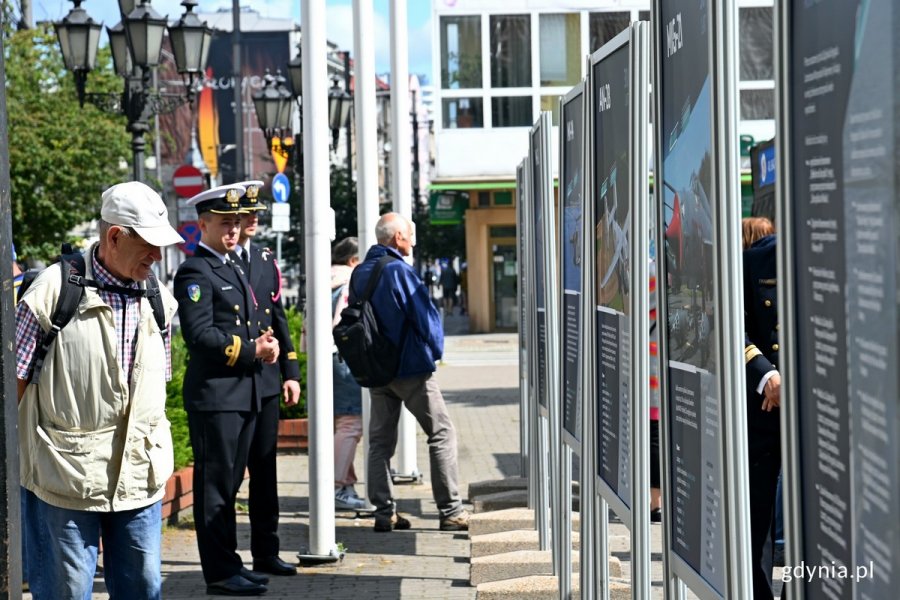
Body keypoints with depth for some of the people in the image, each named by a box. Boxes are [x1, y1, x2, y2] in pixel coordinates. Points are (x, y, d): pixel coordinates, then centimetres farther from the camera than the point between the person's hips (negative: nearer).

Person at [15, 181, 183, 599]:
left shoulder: (159, 300, 8)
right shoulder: (54, 288, -8)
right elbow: (14, 380, -5)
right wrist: (9, 459, -5)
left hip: (139, 477, 5)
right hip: (65, 475, -5)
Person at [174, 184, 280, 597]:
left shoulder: (233, 268, 19)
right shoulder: (195, 271, -10)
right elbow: (200, 334, -18)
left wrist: (264, 344, 4)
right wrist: (252, 350, -16)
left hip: (244, 393, 9)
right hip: (214, 395, -9)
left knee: (229, 483, 14)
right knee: (215, 483, -3)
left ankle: (229, 566, 21)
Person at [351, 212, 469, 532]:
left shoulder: (359, 274, 6)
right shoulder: (399, 271, -16)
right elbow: (425, 317, -15)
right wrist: (435, 349, 2)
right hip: (411, 367, -7)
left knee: (380, 439, 9)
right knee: (441, 433, 2)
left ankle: (384, 512, 7)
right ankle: (451, 511, 0)